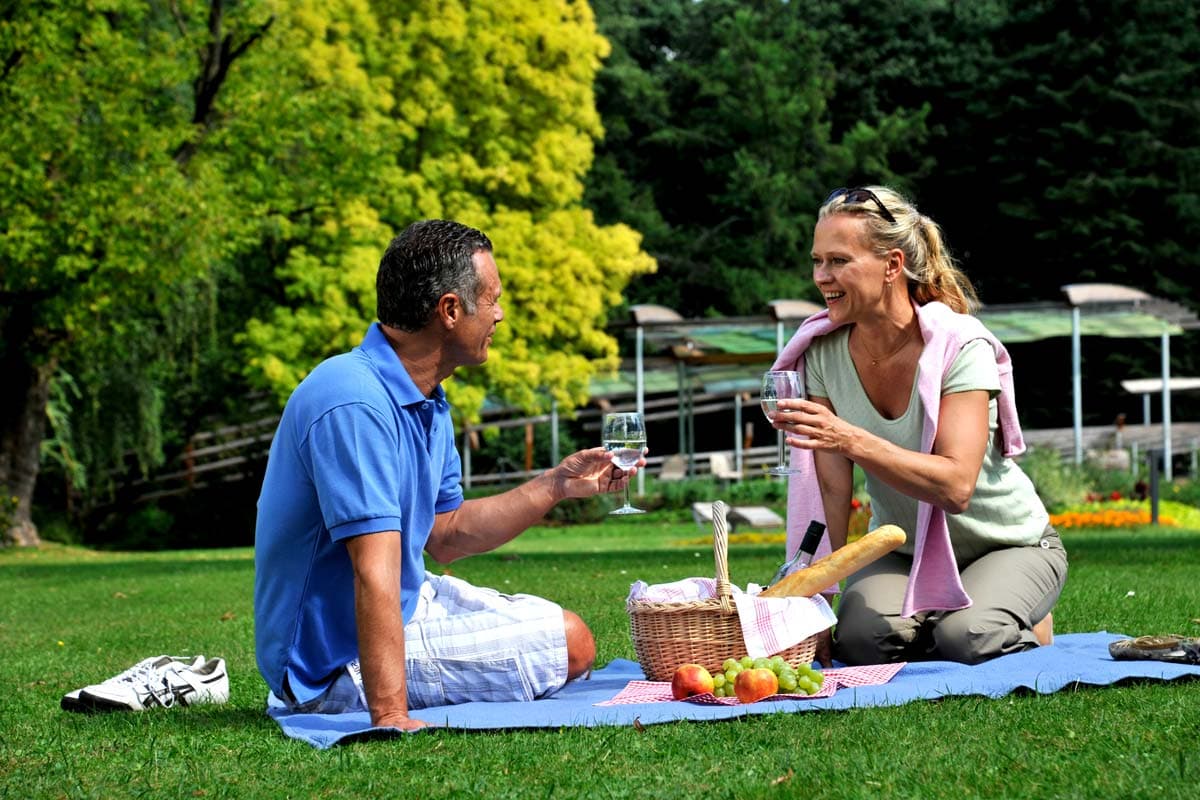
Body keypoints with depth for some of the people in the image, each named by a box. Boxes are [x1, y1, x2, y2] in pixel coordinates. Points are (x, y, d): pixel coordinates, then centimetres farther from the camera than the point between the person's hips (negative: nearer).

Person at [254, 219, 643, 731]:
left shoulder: (426, 400, 6)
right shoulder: (355, 405, -28)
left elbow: (444, 537, 13)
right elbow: (375, 572, -34)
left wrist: (556, 485, 9)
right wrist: (390, 718, -38)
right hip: (342, 662, -10)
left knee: (569, 633, 22)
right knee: (569, 647, -11)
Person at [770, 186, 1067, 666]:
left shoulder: (961, 347, -24)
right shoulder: (824, 353, -11)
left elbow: (956, 487, -34)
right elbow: (832, 489, -12)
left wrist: (852, 441, -44)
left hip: (1007, 545, -3)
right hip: (903, 549, 3)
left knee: (967, 640, -32)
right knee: (862, 638, -28)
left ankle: (1027, 627, 5)